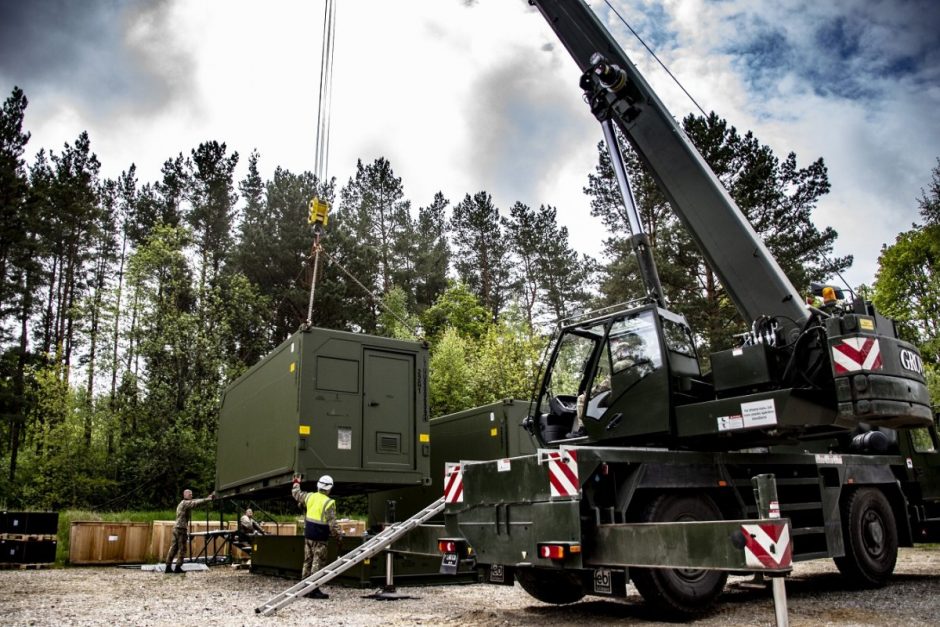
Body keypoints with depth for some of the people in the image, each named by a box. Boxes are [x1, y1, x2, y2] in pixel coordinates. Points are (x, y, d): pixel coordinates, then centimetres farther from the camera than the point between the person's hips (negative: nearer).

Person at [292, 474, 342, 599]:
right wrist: (338, 533, -3)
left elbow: (296, 494, 21)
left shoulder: (310, 497, 2)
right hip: (320, 537, -7)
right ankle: (313, 590, -1)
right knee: (317, 563, -1)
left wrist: (296, 483, 39)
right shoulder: (329, 503, -16)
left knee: (307, 561, 16)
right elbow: (332, 522, -17)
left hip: (308, 534, 7)